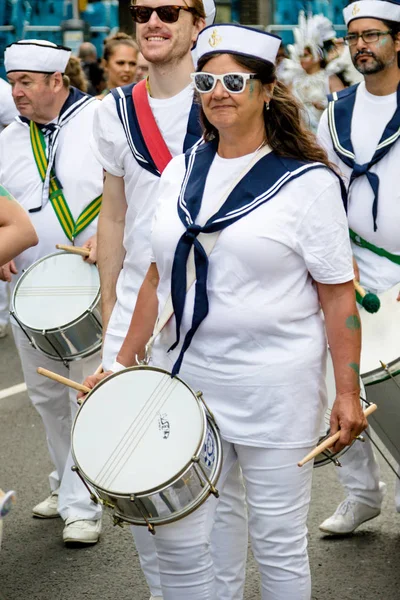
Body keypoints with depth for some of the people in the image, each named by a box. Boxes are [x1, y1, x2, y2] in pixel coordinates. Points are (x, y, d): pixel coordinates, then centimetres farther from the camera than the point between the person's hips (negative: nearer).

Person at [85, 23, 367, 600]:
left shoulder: (307, 181, -7)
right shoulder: (180, 170, 8)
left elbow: (338, 294, -7)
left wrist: (347, 393, -11)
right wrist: (125, 362, 11)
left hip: (275, 387, -4)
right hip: (187, 376, 4)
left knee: (278, 545, 7)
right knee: (176, 540, 7)